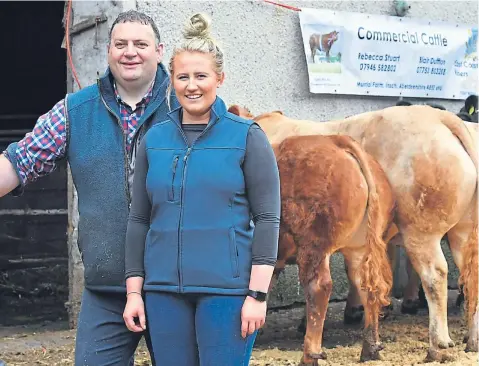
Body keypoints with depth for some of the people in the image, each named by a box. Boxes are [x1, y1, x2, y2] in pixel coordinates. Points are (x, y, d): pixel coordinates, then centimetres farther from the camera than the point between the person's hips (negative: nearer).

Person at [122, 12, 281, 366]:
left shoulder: (247, 137, 0)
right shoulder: (154, 139, 10)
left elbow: (268, 217, -4)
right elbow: (139, 220, 12)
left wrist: (258, 294, -10)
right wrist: (134, 291, 7)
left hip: (226, 287, -4)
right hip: (164, 290, 4)